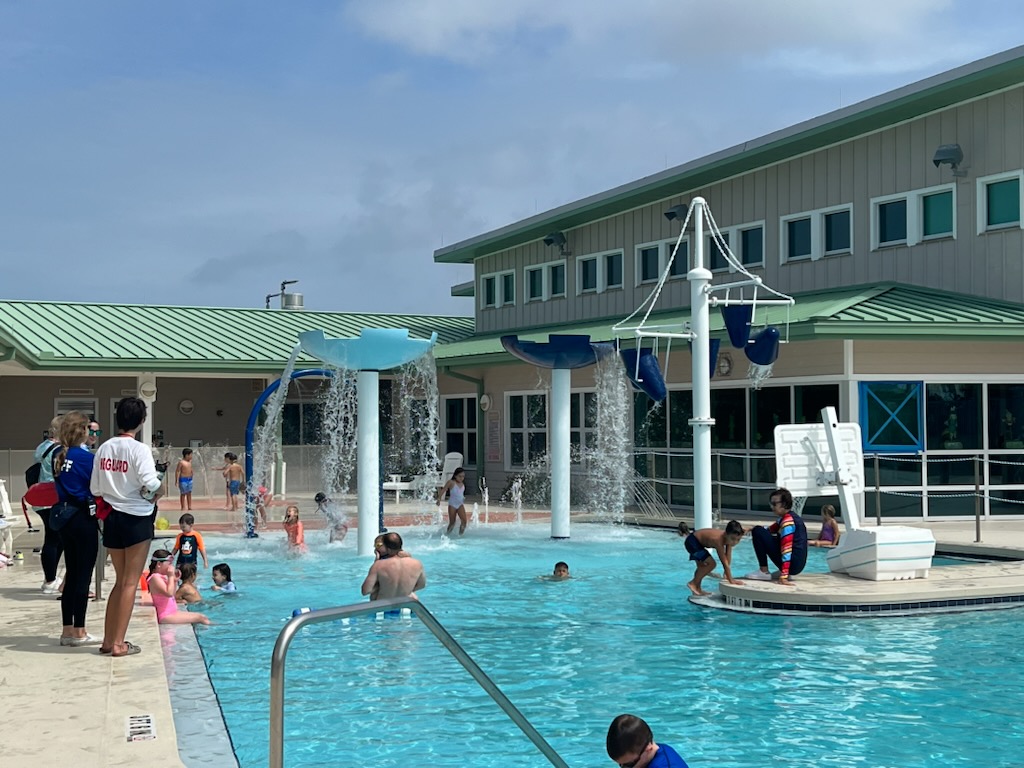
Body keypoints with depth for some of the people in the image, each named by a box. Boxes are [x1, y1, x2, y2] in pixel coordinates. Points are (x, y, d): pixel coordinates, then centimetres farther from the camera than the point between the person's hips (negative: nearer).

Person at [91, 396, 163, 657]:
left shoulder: (104, 448, 4)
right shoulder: (139, 449, -14)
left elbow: (95, 489, 4)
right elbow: (150, 484, -23)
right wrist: (156, 494, -3)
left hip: (112, 517, 6)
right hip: (136, 518, -6)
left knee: (120, 580, 17)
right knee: (131, 582, 2)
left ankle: (108, 640, 20)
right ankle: (118, 643, 3)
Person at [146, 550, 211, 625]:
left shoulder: (162, 577, 13)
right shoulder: (155, 577, -16)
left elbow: (173, 595, 18)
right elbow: (169, 593, -27)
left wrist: (175, 580, 6)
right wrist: (171, 576, -19)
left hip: (172, 613, 10)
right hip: (166, 616, -10)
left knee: (202, 616, 4)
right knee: (199, 618, -13)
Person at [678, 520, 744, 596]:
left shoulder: (728, 538, -14)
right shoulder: (718, 540, -37)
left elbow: (728, 560, -7)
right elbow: (724, 563, -34)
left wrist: (727, 575, -8)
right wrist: (731, 580, -31)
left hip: (697, 540, 9)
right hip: (692, 542, -9)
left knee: (702, 566, 22)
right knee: (711, 563, -16)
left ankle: (697, 589, 37)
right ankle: (693, 583, -4)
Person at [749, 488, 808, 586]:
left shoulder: (788, 520, -15)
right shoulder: (790, 517, 14)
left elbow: (787, 549, -23)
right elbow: (770, 530, 27)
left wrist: (783, 577, -28)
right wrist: (750, 529, 11)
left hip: (792, 564, -10)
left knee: (758, 532, -7)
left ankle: (764, 571, -5)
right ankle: (783, 571, 21)